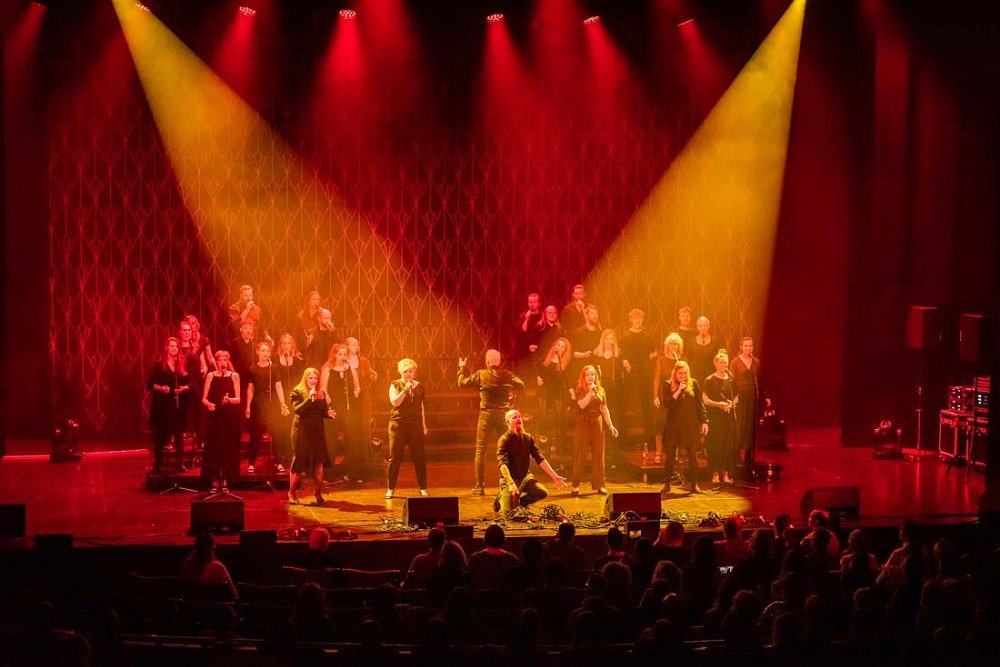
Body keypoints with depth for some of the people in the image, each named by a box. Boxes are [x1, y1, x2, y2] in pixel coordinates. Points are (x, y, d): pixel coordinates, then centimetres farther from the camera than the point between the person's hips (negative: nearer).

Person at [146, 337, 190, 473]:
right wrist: (161, 388, -19)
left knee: (179, 433, 3)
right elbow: (150, 384, -3)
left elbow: (189, 383, 13)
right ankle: (158, 464, 5)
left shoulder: (181, 365, 11)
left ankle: (180, 462, 9)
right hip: (162, 404, -3)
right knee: (160, 434, 0)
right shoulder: (159, 365, 1)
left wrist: (185, 388, -8)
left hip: (178, 404, 3)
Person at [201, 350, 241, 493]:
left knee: (228, 448, -1)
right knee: (213, 448, -2)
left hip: (230, 417, 0)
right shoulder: (210, 376, 7)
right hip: (214, 416, 0)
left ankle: (225, 482, 6)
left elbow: (238, 399, 0)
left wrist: (229, 400, -20)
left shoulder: (234, 376, 5)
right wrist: (208, 404, -18)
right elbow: (204, 399, 4)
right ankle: (214, 483, 2)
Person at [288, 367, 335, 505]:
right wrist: (309, 398, -24)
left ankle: (318, 493, 7)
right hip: (302, 431, -4)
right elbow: (297, 410, -17)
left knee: (319, 462, -1)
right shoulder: (297, 392, -3)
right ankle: (292, 494, 8)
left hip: (317, 431, 4)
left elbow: (323, 413, 14)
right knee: (298, 462, -1)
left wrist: (329, 413, -8)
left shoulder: (321, 394, 11)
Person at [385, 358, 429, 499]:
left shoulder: (419, 386, 12)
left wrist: (424, 425, 14)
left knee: (419, 458, 1)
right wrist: (405, 389, -17)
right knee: (394, 458, 0)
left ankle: (423, 488, 8)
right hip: (398, 424, -2)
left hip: (416, 425, 2)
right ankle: (390, 489, 6)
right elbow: (395, 402, -10)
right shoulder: (395, 385, 4)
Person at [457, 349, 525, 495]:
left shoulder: (480, 375, -7)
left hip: (487, 415, -2)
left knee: (481, 450, 5)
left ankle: (480, 486, 1)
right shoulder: (507, 375, -2)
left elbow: (462, 383, -1)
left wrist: (462, 369, 15)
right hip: (504, 415, 2)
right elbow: (521, 385, 6)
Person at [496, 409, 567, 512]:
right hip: (509, 478, -5)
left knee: (542, 493, -21)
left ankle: (519, 501, 5)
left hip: (525, 476, 5)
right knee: (509, 511, -21)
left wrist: (554, 476, -9)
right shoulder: (504, 440, -14)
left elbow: (540, 459, 2)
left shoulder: (528, 438, 3)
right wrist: (511, 484, -41)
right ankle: (502, 499, 14)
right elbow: (503, 464, -26)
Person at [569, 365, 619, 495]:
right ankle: (575, 486, 1)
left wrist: (610, 425, 7)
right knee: (580, 455, -3)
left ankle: (599, 485, 9)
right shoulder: (579, 390, 0)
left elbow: (605, 410, 13)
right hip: (583, 424, -4)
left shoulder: (600, 391, 11)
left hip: (597, 424, 4)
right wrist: (590, 391, -18)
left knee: (598, 455, 4)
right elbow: (582, 405, -17)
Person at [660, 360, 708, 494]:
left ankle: (694, 484, 8)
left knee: (692, 454, 2)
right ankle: (667, 484, 10)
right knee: (670, 454, 2)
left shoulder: (693, 384, 4)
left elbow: (700, 404, 6)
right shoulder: (669, 386, 2)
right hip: (673, 425, -1)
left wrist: (704, 421, 2)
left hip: (691, 425, 1)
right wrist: (678, 391, -17)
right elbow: (666, 403, -10)